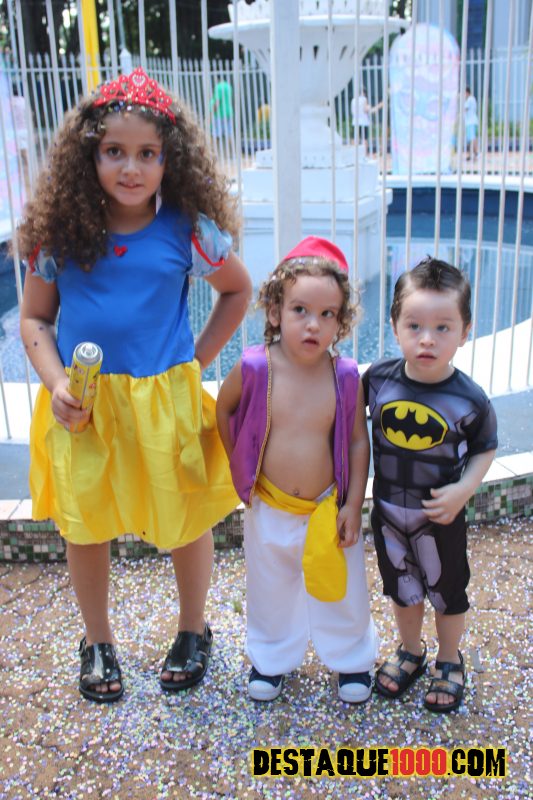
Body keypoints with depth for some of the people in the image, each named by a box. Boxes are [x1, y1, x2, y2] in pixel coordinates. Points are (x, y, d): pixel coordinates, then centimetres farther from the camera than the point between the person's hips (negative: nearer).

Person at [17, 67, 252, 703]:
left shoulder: (187, 230, -7)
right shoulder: (60, 229, -4)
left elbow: (238, 292, 8)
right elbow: (34, 318, 4)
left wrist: (197, 360, 1)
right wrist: (54, 383, -12)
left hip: (165, 400, -1)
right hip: (82, 405, 2)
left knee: (184, 522, 12)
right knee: (84, 527, 15)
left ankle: (192, 632, 39)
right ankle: (97, 643, 39)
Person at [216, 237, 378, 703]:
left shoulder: (345, 376, -15)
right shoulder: (253, 370, -18)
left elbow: (358, 441, -6)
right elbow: (224, 409, 2)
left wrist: (353, 505, -6)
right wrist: (239, 466, 3)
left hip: (329, 507, 0)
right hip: (269, 508, 0)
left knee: (342, 589, 18)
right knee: (270, 589, 21)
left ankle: (351, 656, 45)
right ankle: (272, 657, 46)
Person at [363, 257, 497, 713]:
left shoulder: (469, 399, -21)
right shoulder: (379, 377, -15)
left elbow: (485, 449, -5)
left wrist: (464, 489, -19)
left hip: (441, 519, -2)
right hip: (388, 512, 2)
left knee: (447, 593, 20)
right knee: (402, 589, 23)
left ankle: (450, 662, 45)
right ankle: (410, 653, 49)